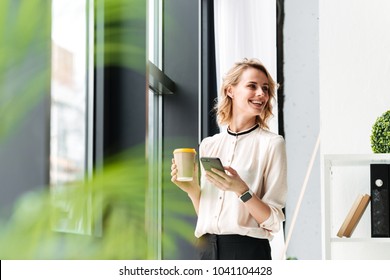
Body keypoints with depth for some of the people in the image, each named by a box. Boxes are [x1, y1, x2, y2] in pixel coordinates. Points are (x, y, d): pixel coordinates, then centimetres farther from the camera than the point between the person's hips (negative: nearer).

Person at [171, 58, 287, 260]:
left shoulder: (272, 143, -4)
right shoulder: (208, 145, 9)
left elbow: (272, 221, -8)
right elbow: (205, 213, 13)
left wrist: (241, 190, -21)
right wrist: (192, 188, -3)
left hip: (248, 250, -4)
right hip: (208, 249, 4)